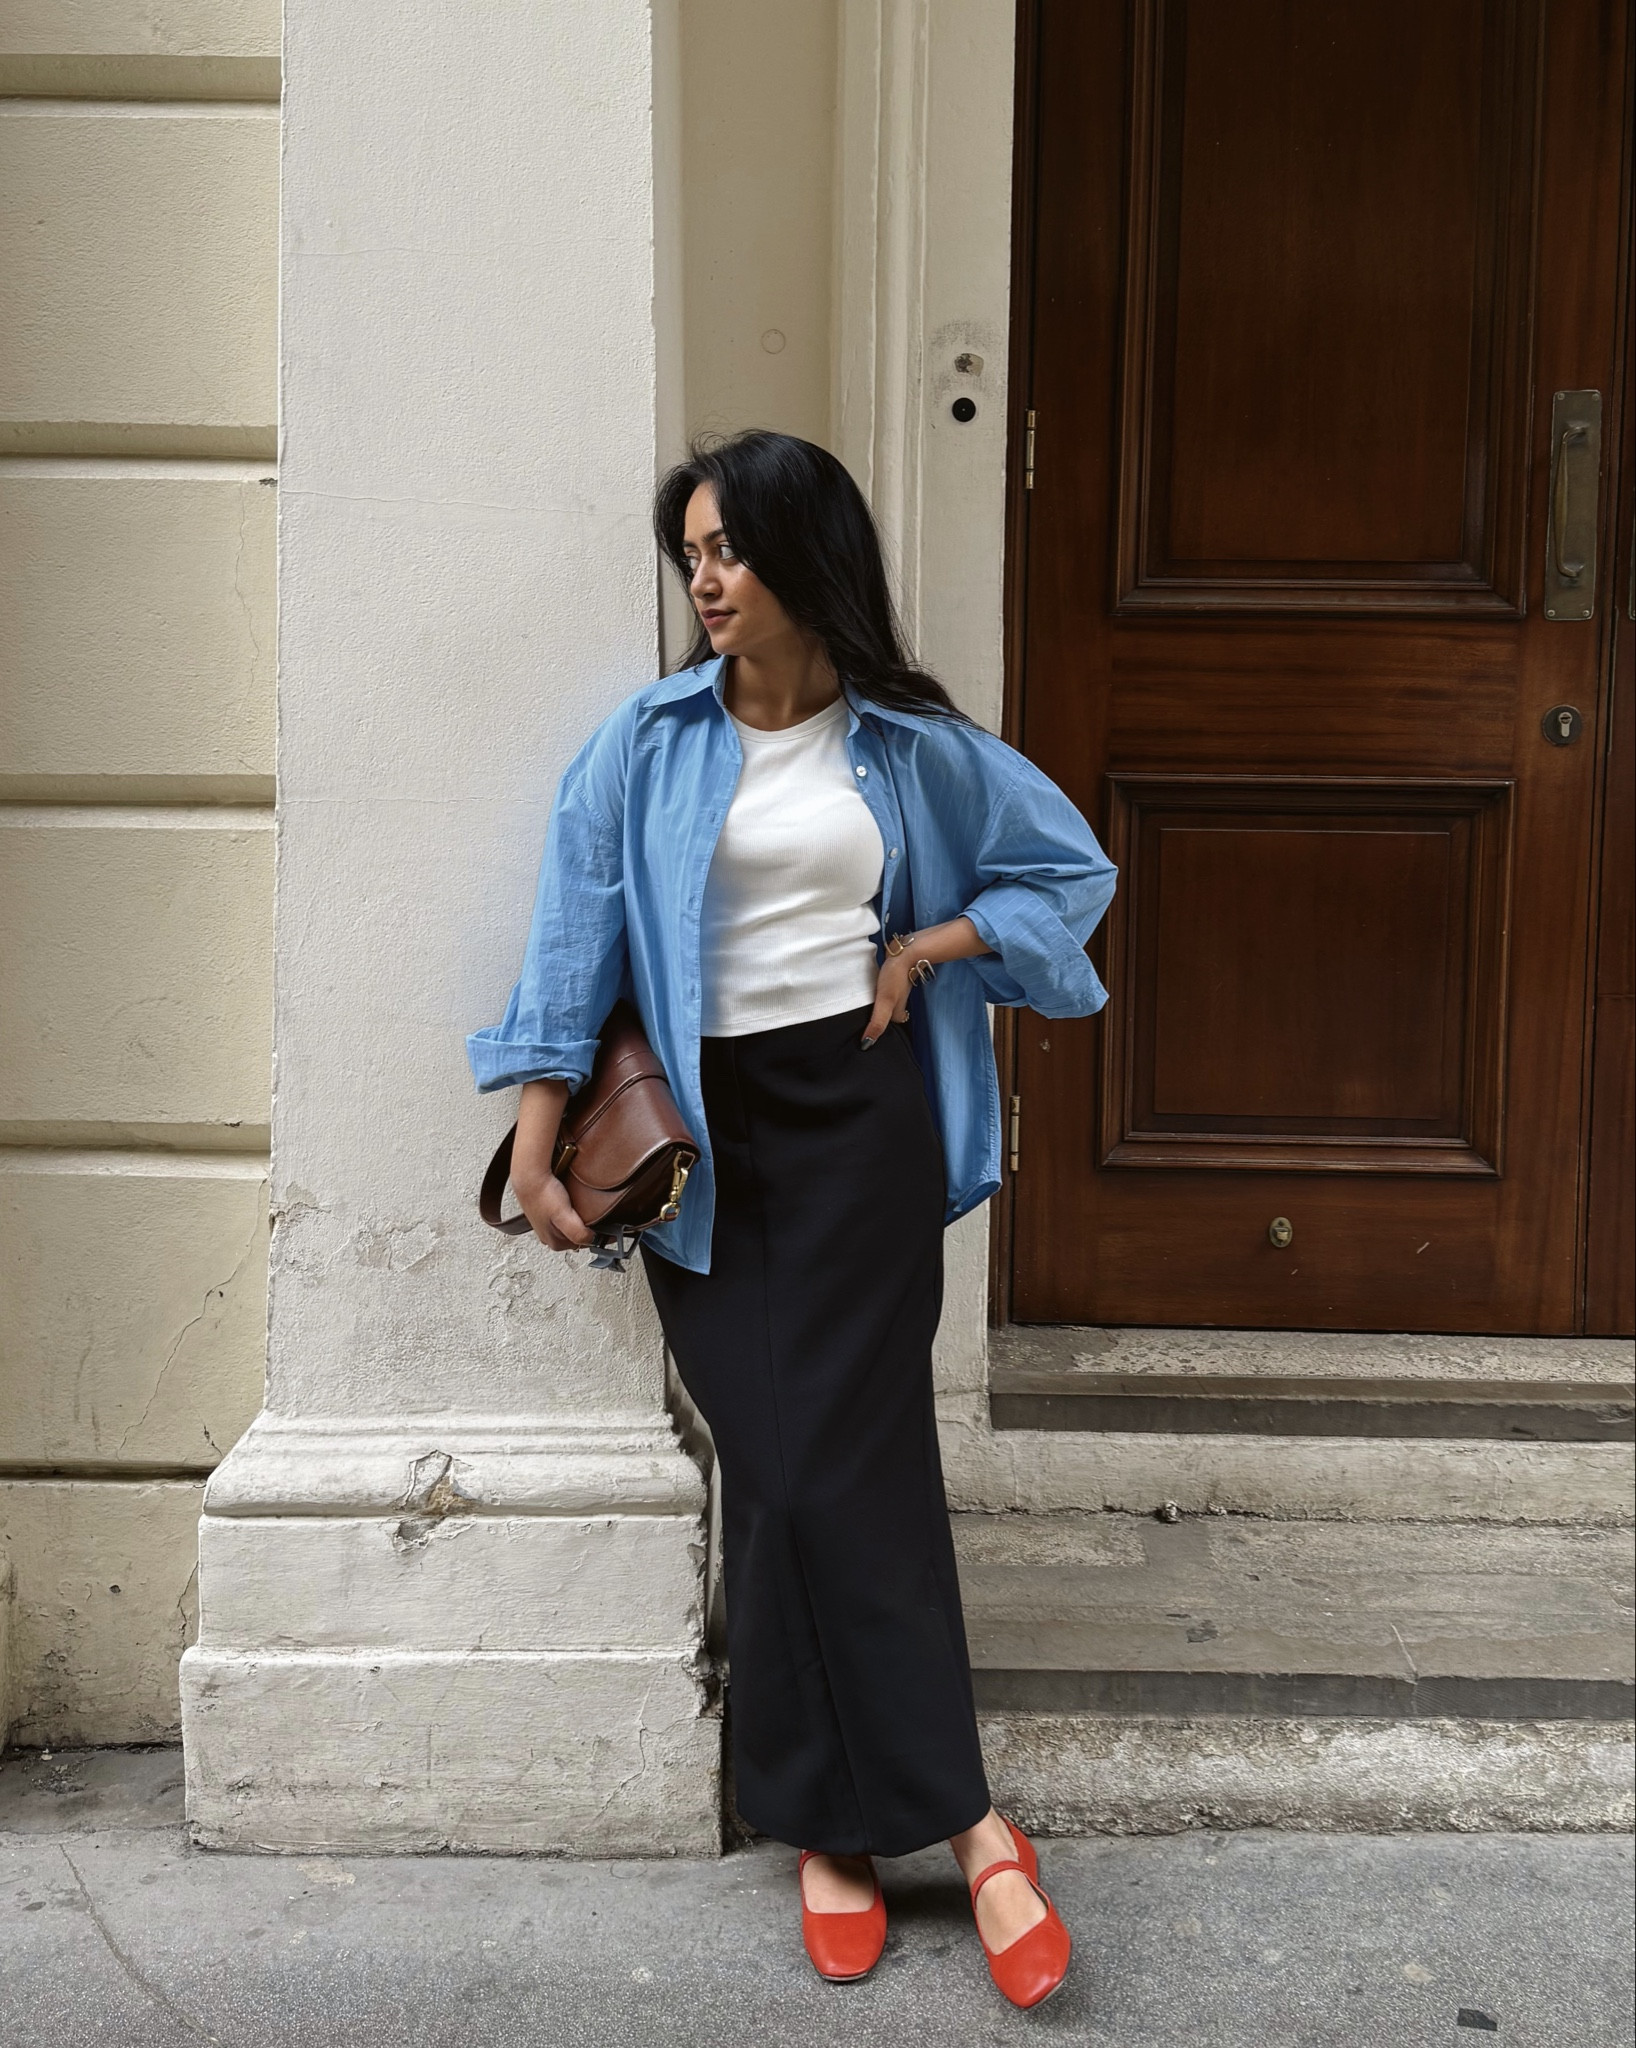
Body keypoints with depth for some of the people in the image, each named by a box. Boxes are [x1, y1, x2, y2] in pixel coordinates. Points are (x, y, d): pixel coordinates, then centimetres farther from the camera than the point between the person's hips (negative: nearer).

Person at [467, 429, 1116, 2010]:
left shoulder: (912, 745, 4)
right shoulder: (648, 742, 3)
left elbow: (1070, 867, 14)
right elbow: (574, 933, 1)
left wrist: (928, 948, 0)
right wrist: (536, 1140, -4)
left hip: (862, 1119, 0)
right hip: (704, 1133, 1)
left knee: (833, 1460, -7)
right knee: (785, 1465, -4)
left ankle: (835, 1820, 7)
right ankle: (957, 1818, 6)